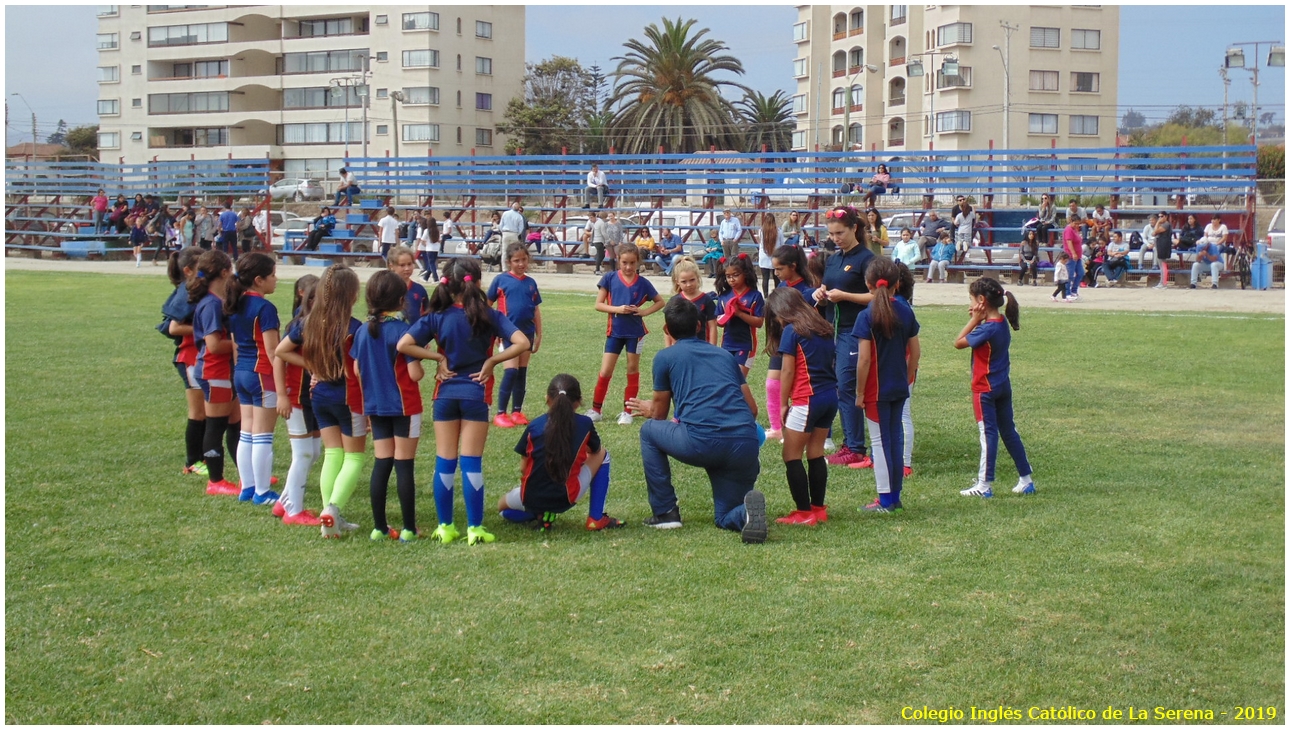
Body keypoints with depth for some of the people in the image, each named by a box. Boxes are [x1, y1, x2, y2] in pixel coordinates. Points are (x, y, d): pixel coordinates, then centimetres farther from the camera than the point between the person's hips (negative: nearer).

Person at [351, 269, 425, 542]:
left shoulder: (362, 331, 1)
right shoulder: (403, 331, -15)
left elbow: (357, 371, 6)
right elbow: (415, 374, -16)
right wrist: (421, 361, 4)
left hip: (375, 406, 5)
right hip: (404, 406, -5)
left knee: (381, 464, 10)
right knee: (404, 466, 0)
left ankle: (379, 527, 12)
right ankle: (408, 529, 4)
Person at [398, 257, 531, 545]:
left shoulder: (437, 317, -3)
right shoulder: (488, 316, -7)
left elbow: (403, 345, -12)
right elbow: (522, 343, -16)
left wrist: (439, 358, -5)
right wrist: (491, 361, -9)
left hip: (445, 394, 2)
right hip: (476, 393, -1)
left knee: (444, 463, 9)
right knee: (471, 463, 2)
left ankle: (445, 527, 13)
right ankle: (474, 529, 3)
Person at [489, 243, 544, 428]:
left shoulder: (530, 282, 8)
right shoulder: (500, 280, -3)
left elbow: (536, 310, 13)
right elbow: (487, 305, 1)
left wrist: (539, 334, 11)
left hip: (527, 332, 4)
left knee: (522, 373, 9)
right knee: (511, 371, -12)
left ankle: (517, 412, 18)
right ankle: (500, 414, -6)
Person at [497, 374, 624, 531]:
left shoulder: (533, 426, 0)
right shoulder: (585, 424, -2)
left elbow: (523, 469, 4)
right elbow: (595, 451, 17)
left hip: (530, 499, 1)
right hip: (565, 499, -1)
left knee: (502, 507, 37)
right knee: (602, 455, 20)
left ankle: (538, 514, 6)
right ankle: (596, 519, 17)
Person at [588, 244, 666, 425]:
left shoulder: (642, 283, -2)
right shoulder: (610, 278, -3)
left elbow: (660, 302, 9)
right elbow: (598, 304, -3)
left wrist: (644, 312, -7)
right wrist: (617, 309, -18)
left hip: (635, 332, 0)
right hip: (615, 331, 0)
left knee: (633, 370, 8)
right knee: (605, 372, 0)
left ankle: (627, 411, 17)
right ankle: (595, 410, 11)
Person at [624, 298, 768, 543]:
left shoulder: (665, 357, 13)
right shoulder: (725, 355, 25)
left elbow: (659, 415, 22)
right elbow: (752, 408, 24)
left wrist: (648, 408, 45)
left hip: (701, 442, -4)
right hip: (746, 445, 4)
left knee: (649, 431, 26)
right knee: (726, 518, 22)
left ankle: (665, 513, 20)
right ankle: (746, 511, -16)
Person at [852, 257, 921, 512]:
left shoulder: (867, 316, -14)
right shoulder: (906, 311, 1)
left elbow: (864, 360, -16)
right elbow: (914, 352, 5)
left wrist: (859, 393, -8)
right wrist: (907, 380, 17)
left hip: (877, 389, -5)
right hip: (900, 387, 5)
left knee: (880, 441, 1)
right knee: (896, 438, 13)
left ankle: (885, 500, 4)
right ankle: (895, 496, 19)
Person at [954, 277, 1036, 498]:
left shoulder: (987, 329, -21)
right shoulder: (1002, 324, 5)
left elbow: (958, 343, -15)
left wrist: (974, 319, -12)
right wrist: (978, 320, 1)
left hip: (985, 389, -9)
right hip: (1003, 386, 9)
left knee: (988, 434, -4)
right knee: (1009, 432, 14)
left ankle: (985, 485, 0)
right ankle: (1026, 480, 18)